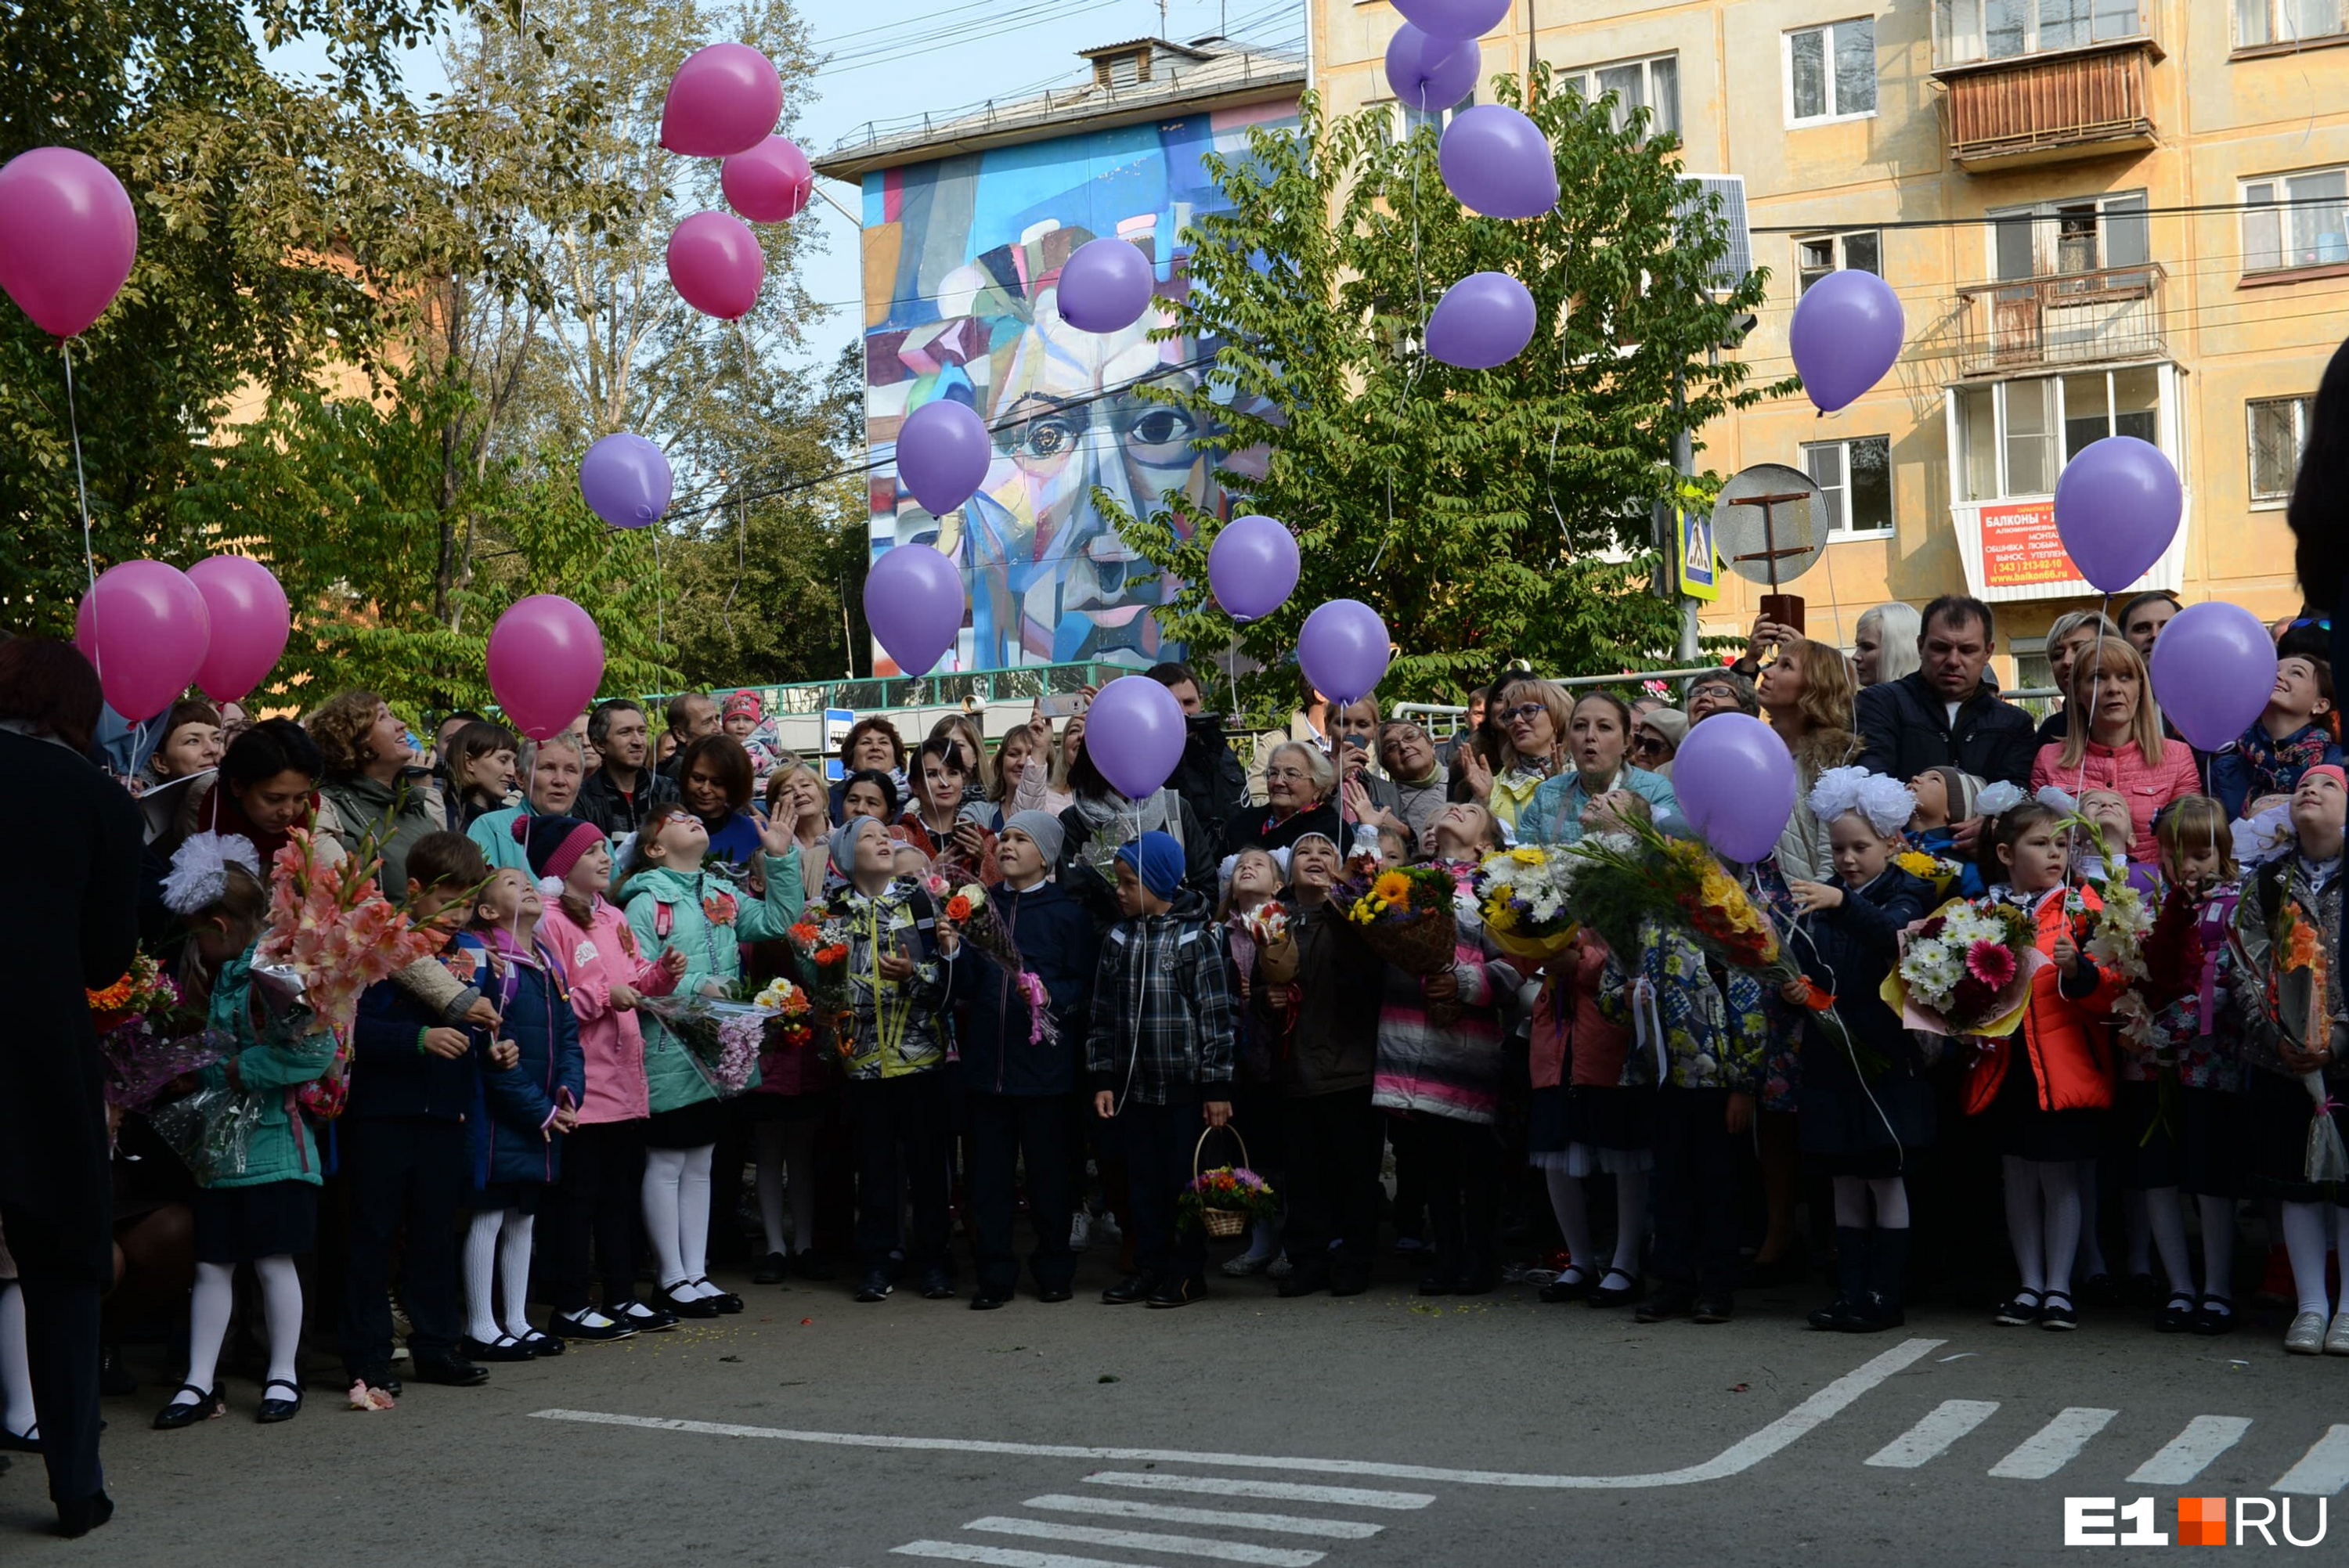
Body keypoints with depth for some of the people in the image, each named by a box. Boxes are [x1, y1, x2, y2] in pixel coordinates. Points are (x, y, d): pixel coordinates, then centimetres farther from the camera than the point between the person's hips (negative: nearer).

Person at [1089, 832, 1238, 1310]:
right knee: (1144, 1180, 11)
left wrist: (1217, 1087, -10)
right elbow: (1103, 1014, 12)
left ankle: (1188, 1271, 14)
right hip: (1133, 1087, 5)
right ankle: (1150, 1267, 21)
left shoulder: (1197, 937, -6)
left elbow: (1216, 1015, -8)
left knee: (1186, 1179, 3)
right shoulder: (1119, 938, 9)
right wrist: (1104, 1080, 7)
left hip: (1185, 1086, -5)